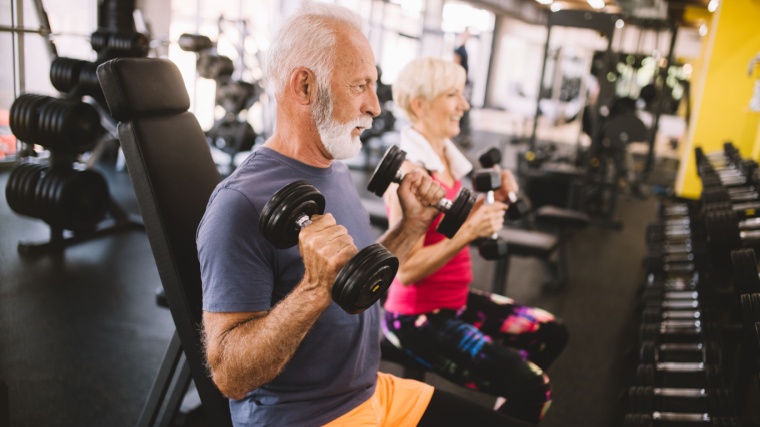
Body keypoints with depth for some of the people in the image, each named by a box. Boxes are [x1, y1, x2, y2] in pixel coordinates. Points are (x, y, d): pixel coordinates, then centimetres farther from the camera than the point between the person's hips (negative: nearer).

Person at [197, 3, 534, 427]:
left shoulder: (338, 172, 5)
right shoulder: (242, 203, -22)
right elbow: (229, 375, -23)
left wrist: (413, 225, 4)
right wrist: (315, 288, -36)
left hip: (373, 392, 8)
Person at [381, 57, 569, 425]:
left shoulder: (446, 156, 5)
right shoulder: (411, 172, -23)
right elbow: (407, 270, -24)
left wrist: (492, 200, -3)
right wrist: (469, 232, -31)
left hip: (456, 299, 9)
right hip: (418, 317, -9)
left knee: (551, 332, 18)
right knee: (533, 389, -15)